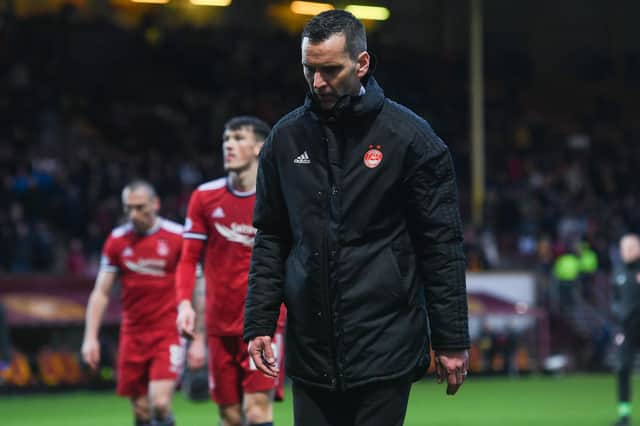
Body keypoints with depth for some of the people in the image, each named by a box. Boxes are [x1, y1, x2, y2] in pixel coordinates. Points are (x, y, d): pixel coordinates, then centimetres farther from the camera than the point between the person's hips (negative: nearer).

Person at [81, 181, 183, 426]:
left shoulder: (177, 237, -4)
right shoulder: (117, 240, 5)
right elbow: (101, 293, 9)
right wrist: (90, 337, 2)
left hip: (168, 333, -3)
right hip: (132, 334, 3)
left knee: (160, 404, -18)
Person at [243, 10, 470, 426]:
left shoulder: (409, 137, -4)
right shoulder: (286, 137, 8)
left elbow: (443, 246, -2)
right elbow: (270, 241, 13)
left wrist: (451, 340, -4)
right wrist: (259, 324, 5)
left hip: (385, 353, -4)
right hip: (310, 350, 4)